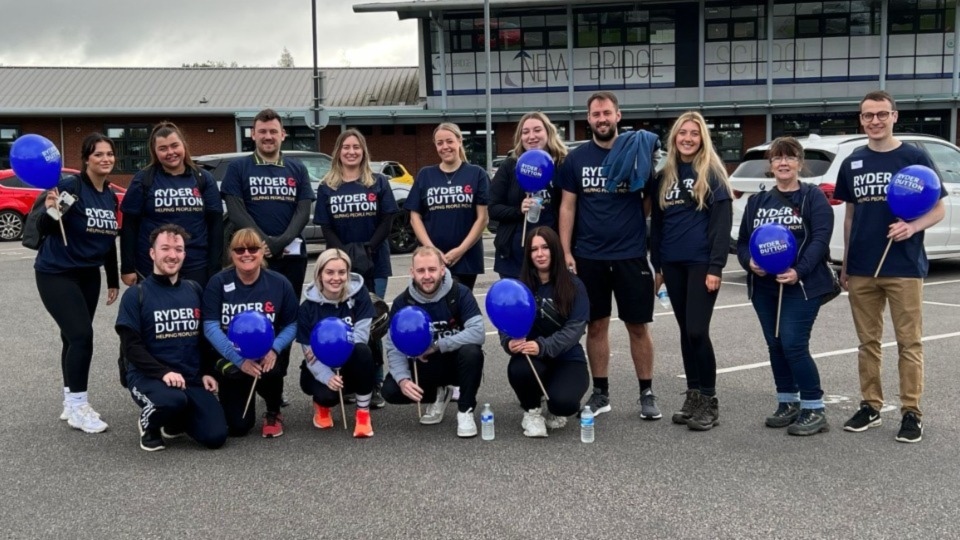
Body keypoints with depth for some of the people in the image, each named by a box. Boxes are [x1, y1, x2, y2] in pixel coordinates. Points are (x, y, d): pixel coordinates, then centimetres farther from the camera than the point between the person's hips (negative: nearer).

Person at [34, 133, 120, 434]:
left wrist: (113, 280, 17)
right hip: (56, 273, -7)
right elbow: (45, 229, -20)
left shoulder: (110, 197, 6)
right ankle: (77, 408, -3)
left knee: (75, 336, 10)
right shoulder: (71, 188, -16)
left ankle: (71, 404, 20)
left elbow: (109, 241, 15)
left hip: (88, 274, 7)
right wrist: (50, 211, -41)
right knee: (81, 334, -14)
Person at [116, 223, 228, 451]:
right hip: (148, 376, -4)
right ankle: (149, 423, -1)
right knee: (173, 400, -38)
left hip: (192, 378, 4)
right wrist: (164, 372, -21)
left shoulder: (195, 291, 11)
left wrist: (207, 372, 2)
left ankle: (175, 421, 20)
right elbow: (131, 346, -9)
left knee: (215, 436, -13)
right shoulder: (136, 295, -3)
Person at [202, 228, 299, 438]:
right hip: (231, 357, 0)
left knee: (270, 371, -37)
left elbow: (291, 325, -1)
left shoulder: (280, 283, -5)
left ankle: (273, 413, 0)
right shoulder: (218, 283, -9)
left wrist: (274, 349, -22)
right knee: (238, 427, -10)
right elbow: (211, 327, -14)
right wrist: (240, 360, -25)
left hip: (268, 355, 0)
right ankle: (244, 399, 31)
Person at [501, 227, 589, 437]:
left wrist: (543, 346, -30)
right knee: (518, 370, -35)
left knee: (564, 402, -31)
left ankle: (554, 410, 12)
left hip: (567, 359, -1)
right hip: (532, 357, 1)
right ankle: (532, 411, 0)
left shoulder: (574, 285, -4)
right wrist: (510, 342, -28)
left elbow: (576, 327, -14)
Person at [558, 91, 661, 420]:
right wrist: (566, 252, -1)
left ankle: (647, 393, 15)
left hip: (631, 255, -1)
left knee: (637, 325, 4)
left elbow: (651, 201, 6)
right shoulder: (576, 159, 4)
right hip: (588, 256, 2)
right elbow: (567, 206, 5)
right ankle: (600, 393, 20)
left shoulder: (638, 152, 1)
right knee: (596, 325, 9)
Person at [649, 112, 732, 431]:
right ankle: (693, 396, 18)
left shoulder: (712, 174, -3)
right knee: (686, 332, 9)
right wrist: (656, 266, 13)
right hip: (673, 265, 5)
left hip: (702, 263, -5)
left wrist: (716, 267, -15)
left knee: (697, 331, -9)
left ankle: (709, 401, 2)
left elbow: (722, 223, -9)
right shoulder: (663, 177, 13)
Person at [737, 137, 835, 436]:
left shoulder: (813, 197, -2)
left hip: (802, 285, -5)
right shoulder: (757, 201, 13)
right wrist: (749, 262, -9)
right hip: (763, 286, 6)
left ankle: (814, 410, 1)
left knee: (793, 345, -11)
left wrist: (799, 271, -25)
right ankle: (787, 403, 24)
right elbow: (742, 241, 13)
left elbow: (820, 239, -12)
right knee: (775, 346, 10)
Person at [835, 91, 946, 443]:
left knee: (909, 343, 2)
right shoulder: (852, 163, 9)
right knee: (868, 342, 11)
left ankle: (911, 413, 10)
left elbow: (938, 210, 0)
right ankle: (870, 406, 21)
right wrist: (845, 264, 13)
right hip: (861, 269, 4)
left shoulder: (914, 158, -3)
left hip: (904, 268, -4)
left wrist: (912, 227, -20)